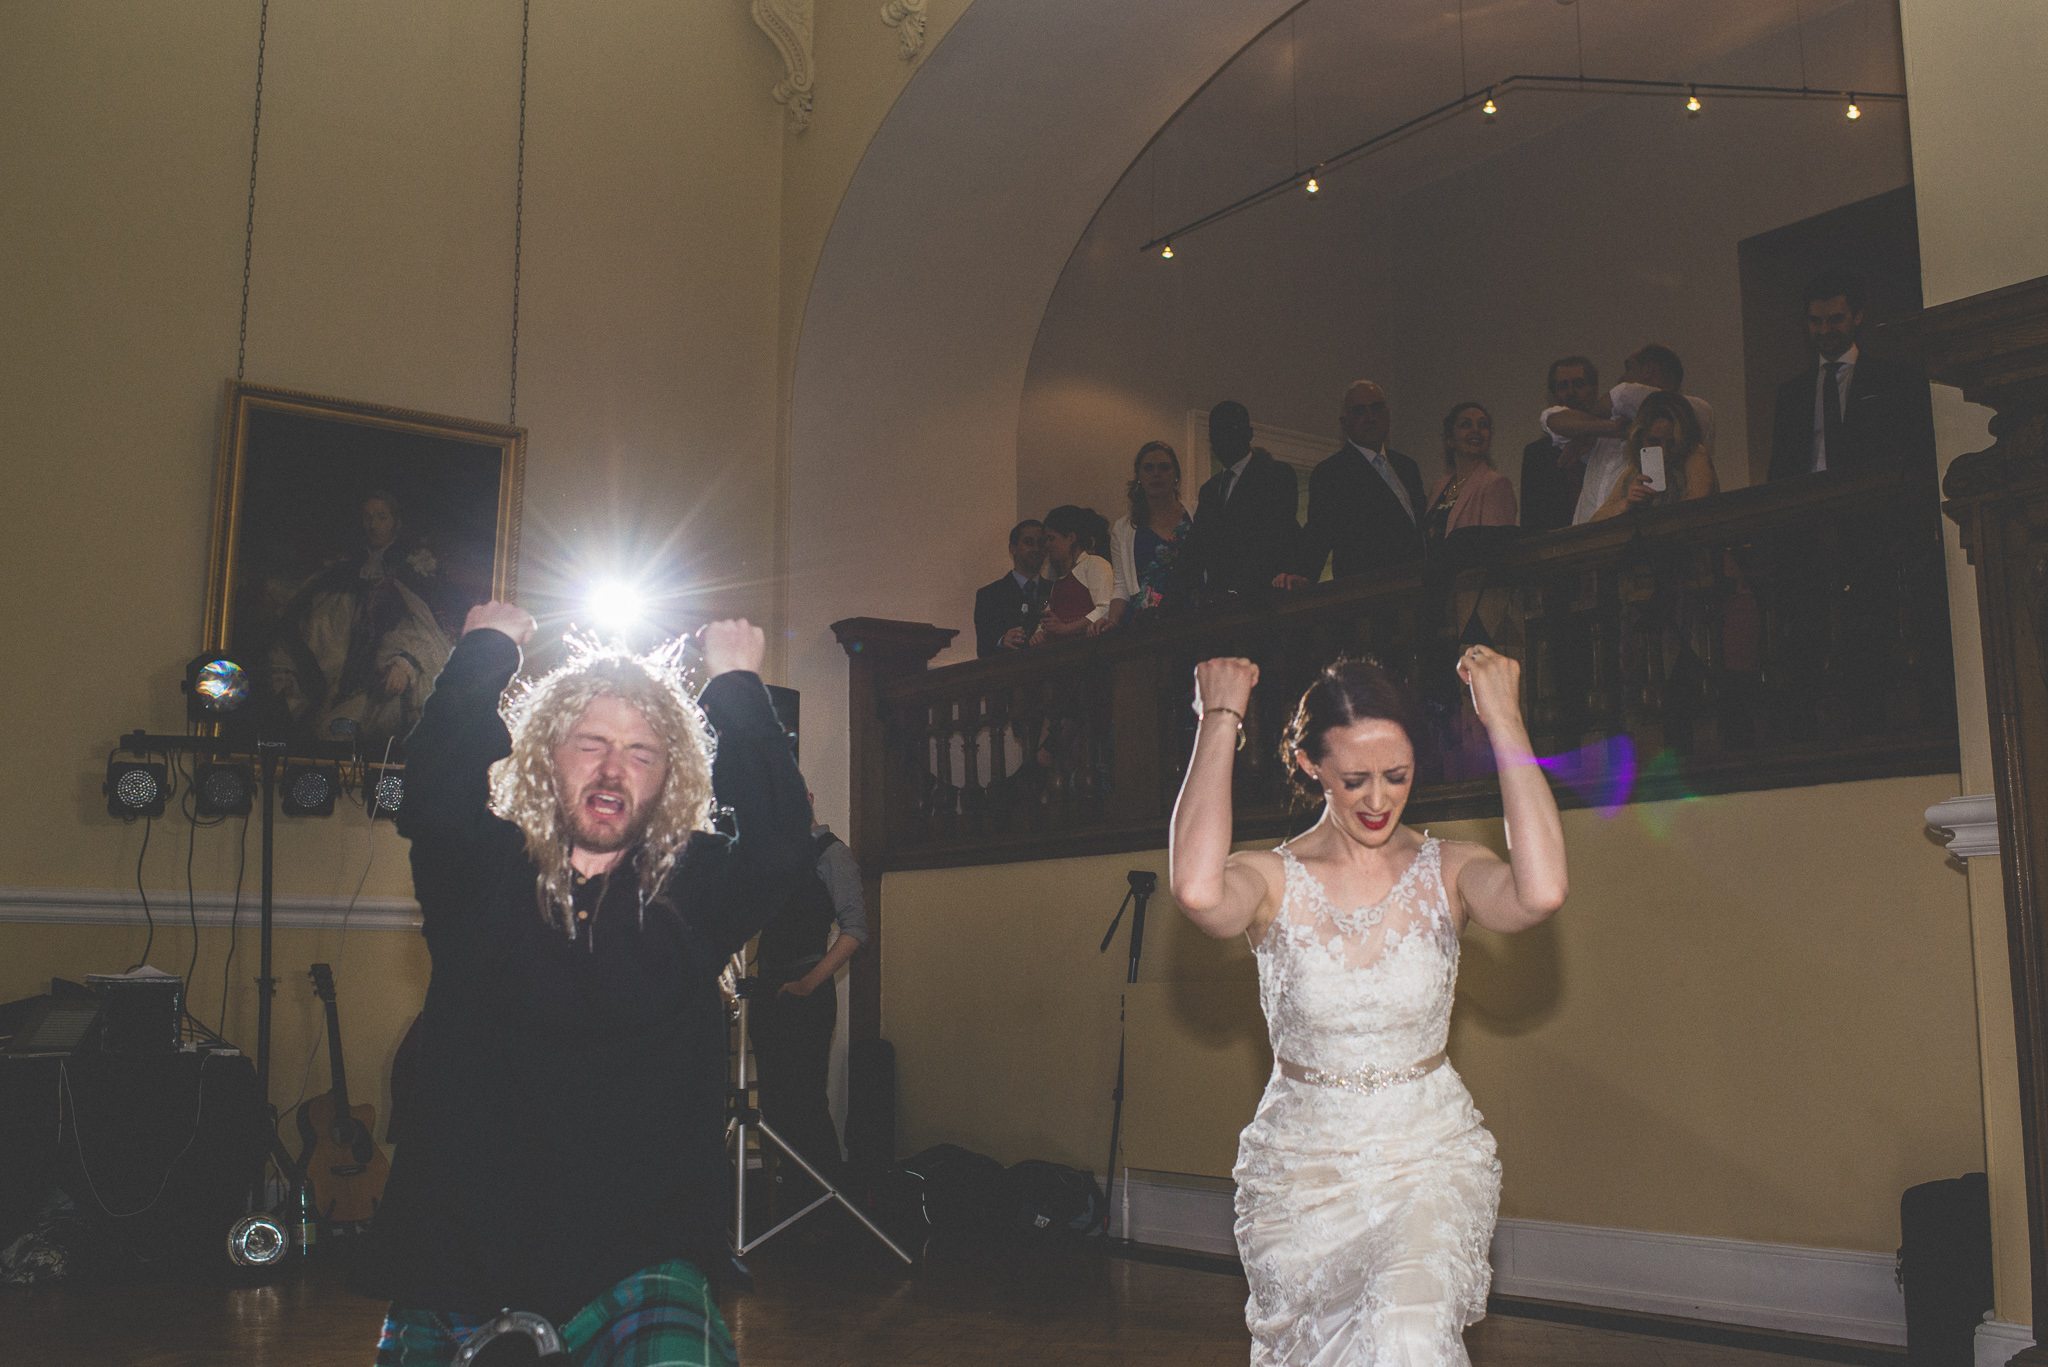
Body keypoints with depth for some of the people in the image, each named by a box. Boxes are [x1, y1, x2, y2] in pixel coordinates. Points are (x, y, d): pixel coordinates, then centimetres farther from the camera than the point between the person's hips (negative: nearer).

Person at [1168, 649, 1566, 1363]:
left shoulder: (1445, 871, -4)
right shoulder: (1275, 880, -8)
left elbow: (1541, 891, -28)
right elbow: (1198, 890, -33)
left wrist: (1503, 719, -20)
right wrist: (1220, 721, -22)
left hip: (1431, 1157, -1)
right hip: (1300, 1165, 1)